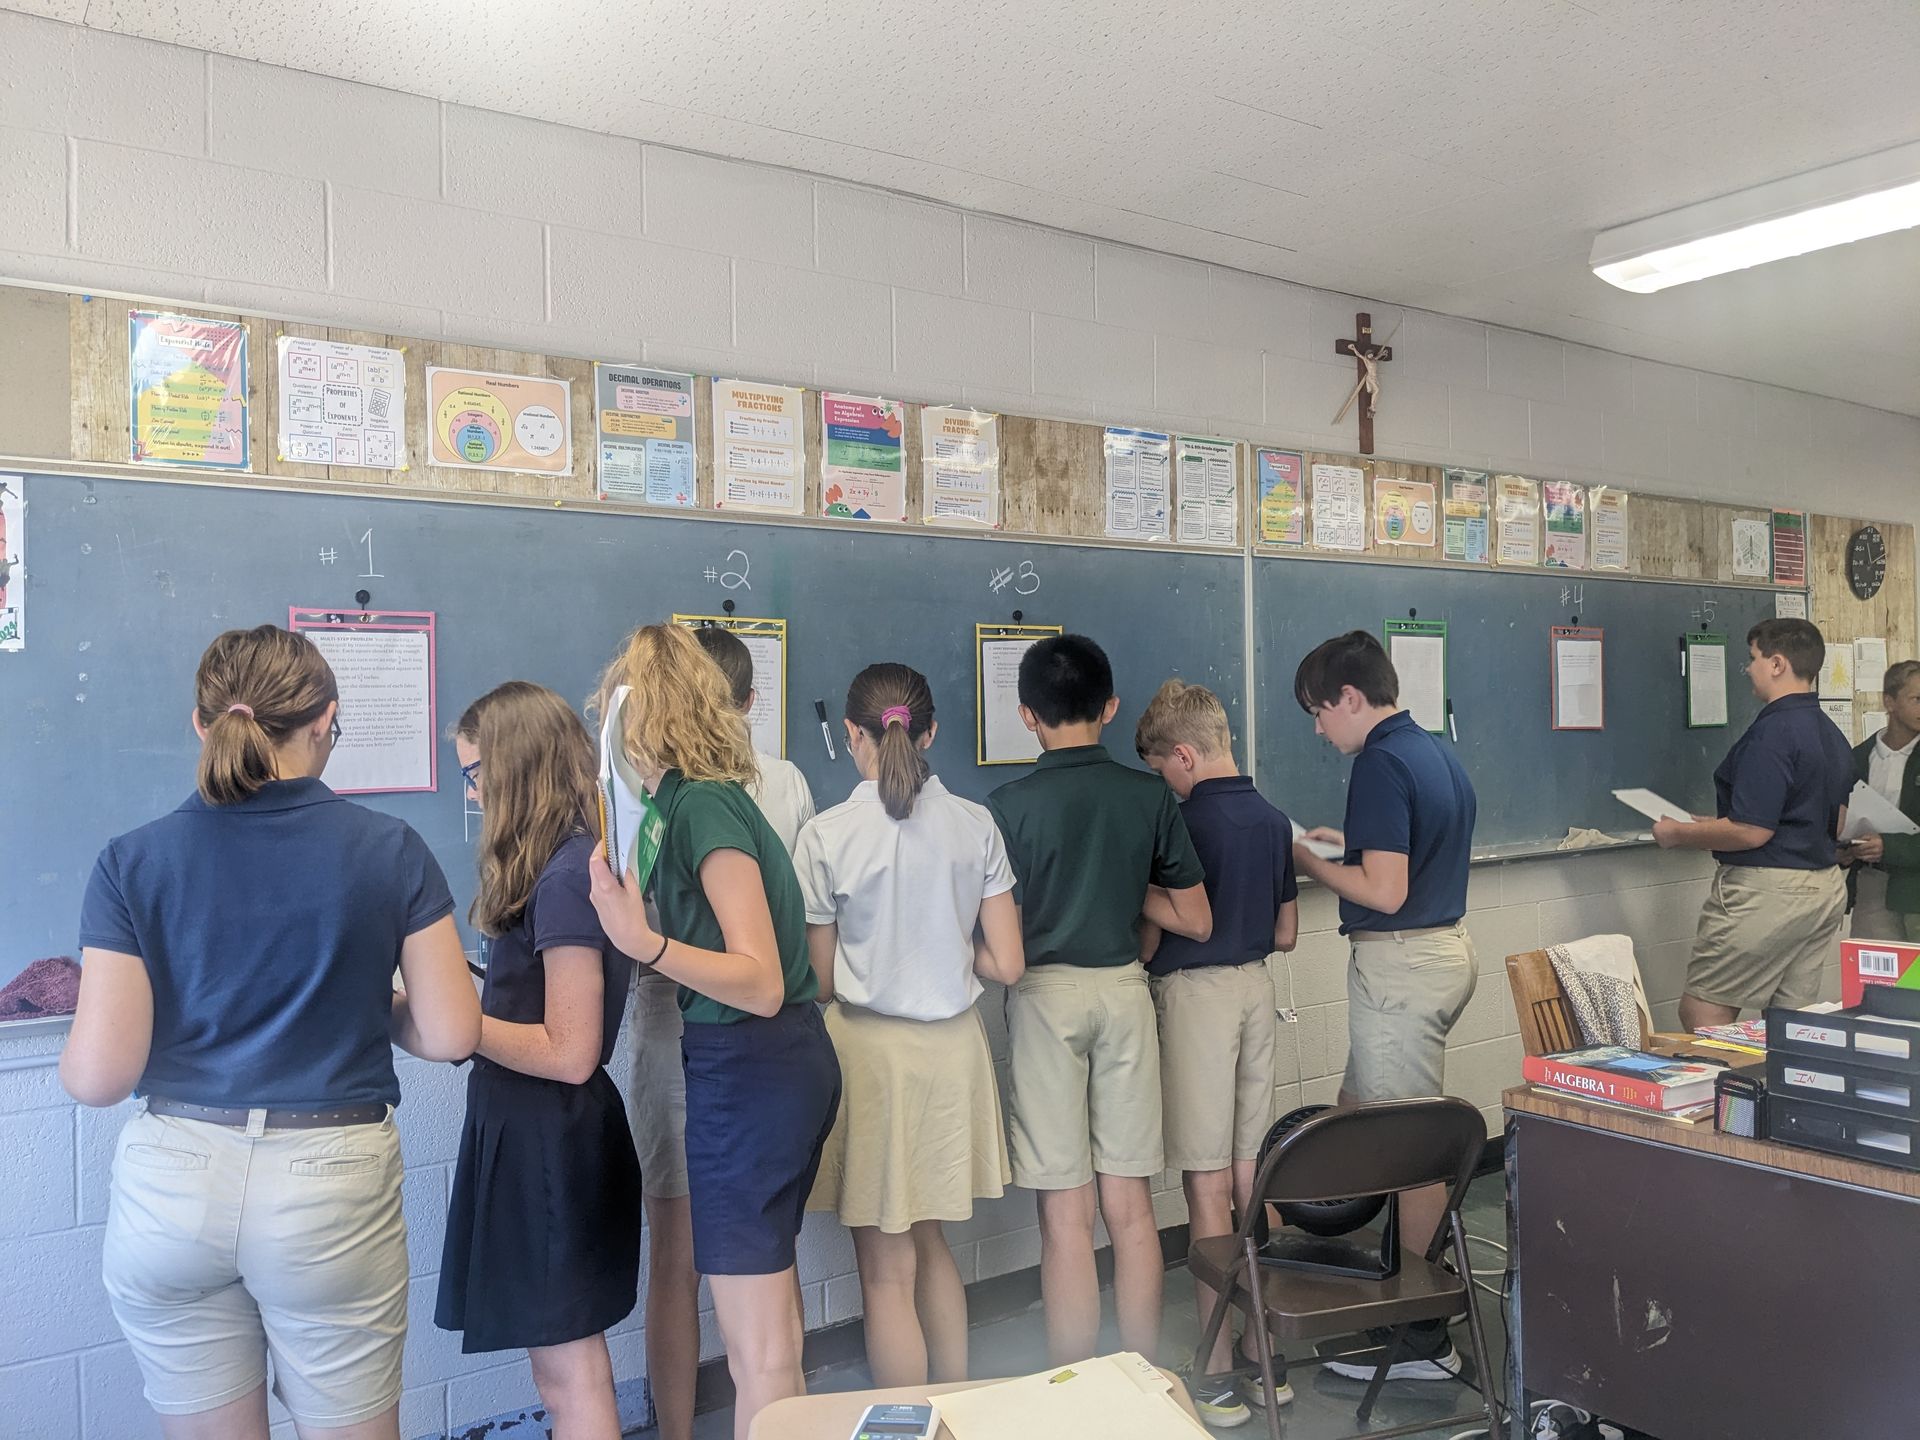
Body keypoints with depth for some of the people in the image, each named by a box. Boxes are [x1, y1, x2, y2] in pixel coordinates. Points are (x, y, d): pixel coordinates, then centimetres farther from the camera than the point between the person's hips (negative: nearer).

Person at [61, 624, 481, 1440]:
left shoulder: (134, 862, -5)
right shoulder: (390, 852, -7)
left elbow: (99, 1075, -6)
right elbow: (451, 1035, -6)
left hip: (169, 1187, 2)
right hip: (330, 1183, -1)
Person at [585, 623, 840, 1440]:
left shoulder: (699, 806, -18)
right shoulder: (707, 797, 8)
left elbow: (761, 982, -22)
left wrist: (646, 944, -34)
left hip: (750, 1073, -10)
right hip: (786, 1063, 10)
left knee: (757, 1345, 3)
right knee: (772, 1308, 24)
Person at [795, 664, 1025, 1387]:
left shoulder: (827, 835, -13)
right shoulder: (976, 825, -4)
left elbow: (823, 981, -6)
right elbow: (1006, 964, -3)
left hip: (871, 1048, -4)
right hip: (953, 1044, 4)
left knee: (887, 1271, 10)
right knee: (932, 1244, 23)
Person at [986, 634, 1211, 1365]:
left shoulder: (1009, 805, -9)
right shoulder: (1150, 796, -1)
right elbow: (1195, 920, 4)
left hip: (1046, 995, -3)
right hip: (1124, 989, 3)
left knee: (1066, 1215, 4)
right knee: (1131, 1207, 12)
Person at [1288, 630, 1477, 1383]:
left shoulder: (1380, 765, -18)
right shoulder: (1438, 755, 11)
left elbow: (1384, 892, -22)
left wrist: (1305, 859, -10)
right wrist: (1353, 842, 17)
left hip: (1400, 961, -10)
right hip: (1447, 946, 10)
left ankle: (1422, 1339, 12)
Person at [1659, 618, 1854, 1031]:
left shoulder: (1772, 732, -18)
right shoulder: (1833, 735, 12)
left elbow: (1752, 832, -23)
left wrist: (1678, 834, -8)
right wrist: (1722, 823, 24)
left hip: (1766, 889, -10)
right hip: (1825, 888, 10)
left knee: (1701, 1014, -3)